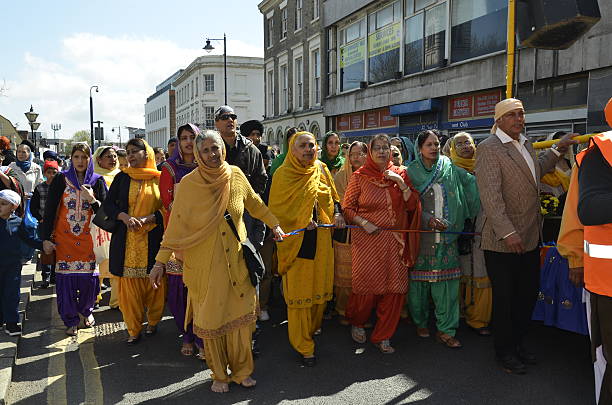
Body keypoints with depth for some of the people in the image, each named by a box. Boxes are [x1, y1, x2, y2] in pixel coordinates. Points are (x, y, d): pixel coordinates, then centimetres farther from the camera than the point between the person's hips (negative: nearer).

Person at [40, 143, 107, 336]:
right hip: (64, 237, -1)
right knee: (66, 278, -1)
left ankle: (87, 310, 28)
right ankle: (71, 320, 13)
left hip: (88, 237, 1)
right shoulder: (60, 179, 0)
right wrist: (46, 238, -5)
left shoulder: (97, 181, 3)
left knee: (88, 276, 1)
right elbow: (49, 210, -1)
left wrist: (92, 200, -17)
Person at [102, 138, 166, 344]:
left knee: (154, 283, 2)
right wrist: (125, 217, -10)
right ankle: (133, 330, 13)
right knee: (129, 285, 2)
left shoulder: (160, 179, 3)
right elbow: (108, 204, 8)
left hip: (153, 240, -1)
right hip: (126, 239, 2)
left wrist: (147, 219, -13)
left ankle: (153, 321, 23)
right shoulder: (122, 177, 9)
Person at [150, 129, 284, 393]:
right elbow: (176, 224, -7)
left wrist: (274, 224, 21)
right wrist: (161, 261, -9)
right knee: (211, 317, 5)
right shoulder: (189, 184, -8)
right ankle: (219, 374, 24)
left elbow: (254, 203, 16)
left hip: (236, 258, 2)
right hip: (204, 262, -2)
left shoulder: (236, 176, 0)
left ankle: (241, 370, 23)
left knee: (242, 312, 4)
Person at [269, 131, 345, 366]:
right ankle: (303, 346, 12)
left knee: (320, 287, 11)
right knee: (299, 292, 0)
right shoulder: (283, 174, -5)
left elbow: (332, 195, 19)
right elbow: (275, 209, -4)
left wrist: (337, 213, 0)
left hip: (321, 239, 5)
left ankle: (312, 330, 34)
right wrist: (300, 223, -15)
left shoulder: (321, 169, 7)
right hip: (296, 240, -4)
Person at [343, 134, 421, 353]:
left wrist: (401, 183, -9)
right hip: (368, 238, -2)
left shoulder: (400, 174, 8)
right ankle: (357, 322, 29)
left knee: (394, 288, 0)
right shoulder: (360, 176, 2)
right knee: (367, 285, -2)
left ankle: (382, 336, 17)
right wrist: (364, 223, -11)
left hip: (395, 239, 3)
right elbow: (347, 207, 3)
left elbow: (412, 205, 2)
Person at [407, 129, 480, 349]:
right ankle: (420, 322, 24)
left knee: (446, 282, 0)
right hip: (420, 234, -2)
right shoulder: (412, 172, 2)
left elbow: (473, 182, 14)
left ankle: (446, 329, 8)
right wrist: (428, 219, -13)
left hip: (446, 236, 2)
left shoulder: (451, 170, 9)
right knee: (419, 280, 4)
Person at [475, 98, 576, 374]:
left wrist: (558, 150, 26)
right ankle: (505, 351, 23)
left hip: (530, 238, 8)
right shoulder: (488, 148, -13)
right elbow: (490, 194, -22)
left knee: (528, 294, 16)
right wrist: (507, 232, -27)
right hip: (502, 240, -8)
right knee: (505, 298, 6)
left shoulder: (526, 145, 14)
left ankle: (517, 341, 35)